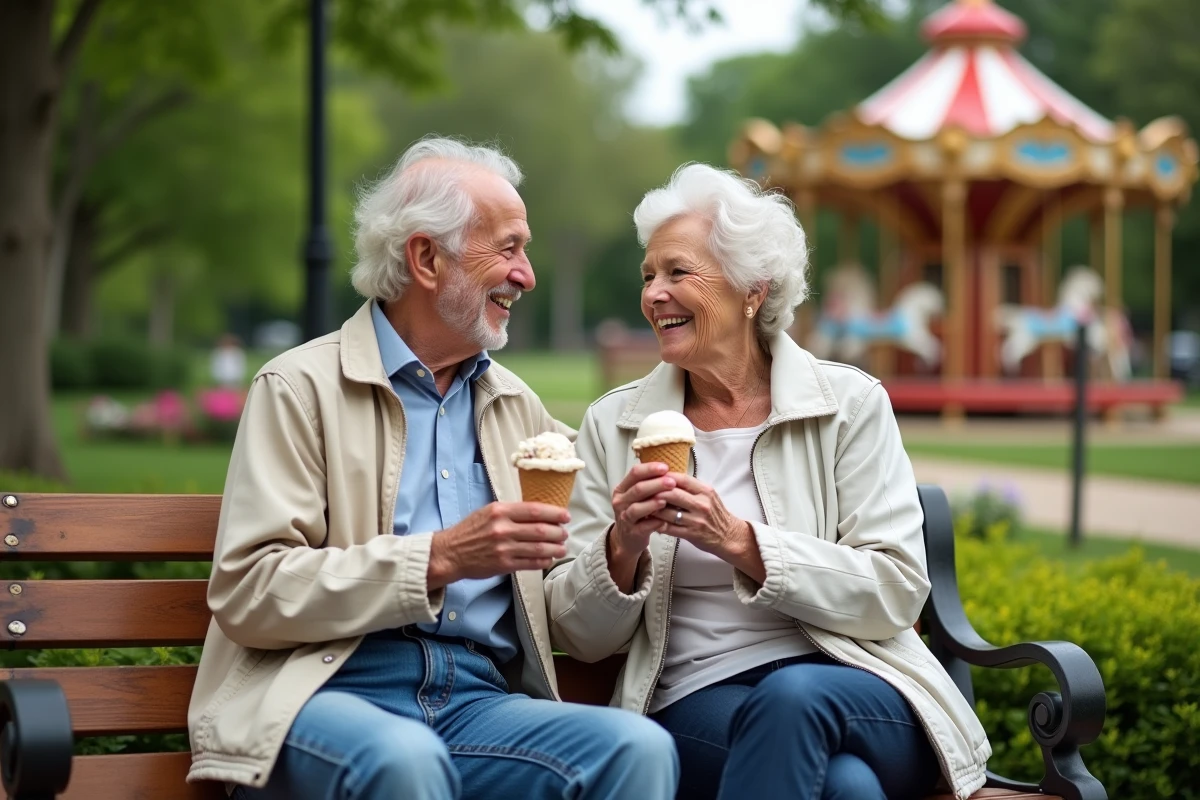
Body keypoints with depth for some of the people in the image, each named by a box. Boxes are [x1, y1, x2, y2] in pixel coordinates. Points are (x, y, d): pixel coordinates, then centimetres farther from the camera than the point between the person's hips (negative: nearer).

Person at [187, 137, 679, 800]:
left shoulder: (516, 405, 21)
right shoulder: (302, 388, 2)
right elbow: (246, 594, -9)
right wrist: (437, 560, -15)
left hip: (480, 699, 5)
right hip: (331, 691, -5)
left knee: (640, 747, -24)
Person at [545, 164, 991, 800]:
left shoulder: (850, 403, 5)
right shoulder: (613, 426, 10)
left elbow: (897, 592, -4)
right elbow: (577, 637, 8)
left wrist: (741, 542, -15)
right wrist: (623, 548, -13)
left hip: (857, 686, 1)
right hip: (695, 706, -1)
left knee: (793, 695, -37)